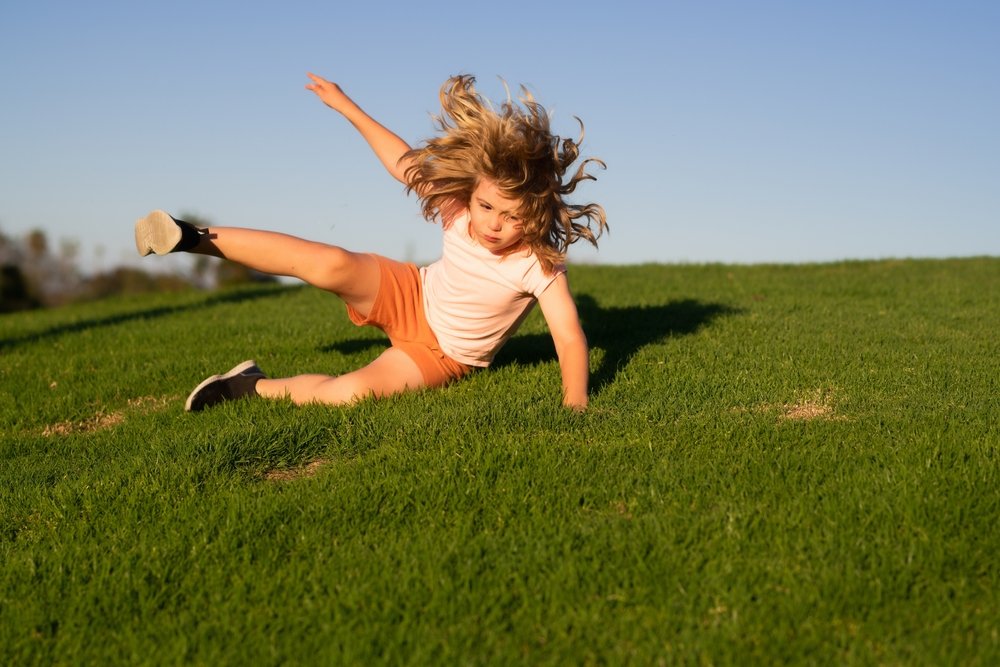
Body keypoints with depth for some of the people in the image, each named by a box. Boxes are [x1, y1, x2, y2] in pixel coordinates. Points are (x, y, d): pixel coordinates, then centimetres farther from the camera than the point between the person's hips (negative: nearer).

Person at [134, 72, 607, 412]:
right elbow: (405, 164, -2)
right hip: (408, 295, 3)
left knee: (349, 393, -30)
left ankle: (253, 387, -7)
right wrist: (346, 106, 1)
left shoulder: (539, 264, -28)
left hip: (441, 355, -3)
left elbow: (569, 335, -34)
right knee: (331, 265, -28)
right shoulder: (458, 210, -16)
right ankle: (198, 239, -17)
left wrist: (574, 402, -50)